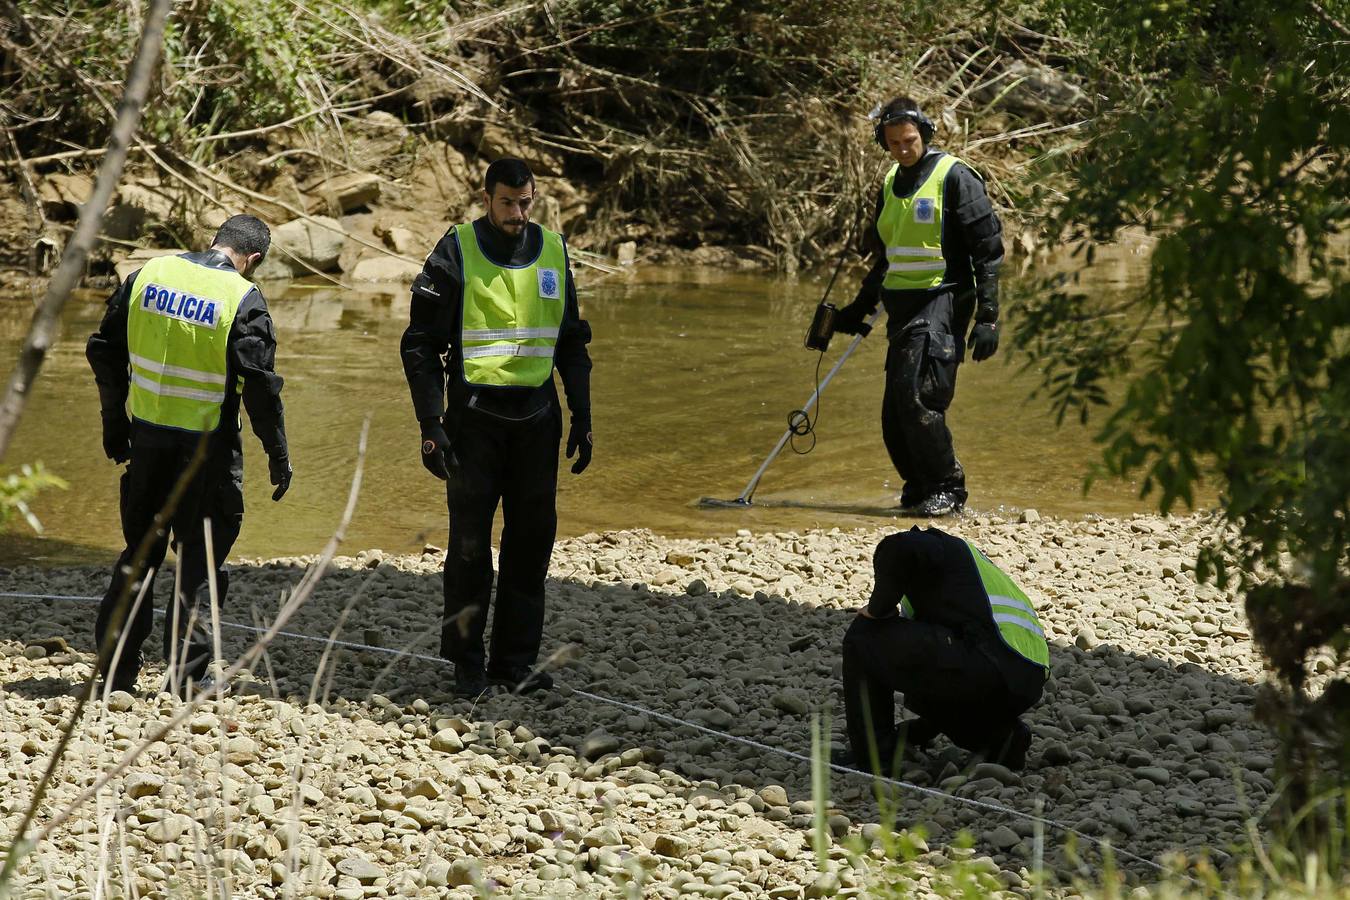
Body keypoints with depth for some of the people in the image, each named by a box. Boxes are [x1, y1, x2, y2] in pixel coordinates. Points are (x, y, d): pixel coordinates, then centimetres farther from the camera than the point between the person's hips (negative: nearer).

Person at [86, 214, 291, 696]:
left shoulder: (147, 275, 2)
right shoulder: (243, 298, -12)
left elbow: (104, 351, 7)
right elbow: (260, 383, -16)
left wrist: (114, 425, 17)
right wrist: (278, 455, -5)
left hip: (146, 435, 4)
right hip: (207, 447, -4)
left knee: (140, 549, 17)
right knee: (201, 557, 7)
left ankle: (116, 666, 20)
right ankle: (186, 673, 4)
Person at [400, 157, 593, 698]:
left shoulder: (553, 251, 9)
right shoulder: (456, 253, -4)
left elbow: (571, 343, 18)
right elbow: (421, 345, -3)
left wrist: (582, 418, 11)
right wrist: (431, 426, -10)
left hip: (536, 416, 4)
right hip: (474, 415, -4)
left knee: (533, 537, 3)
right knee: (470, 541, -1)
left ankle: (516, 660, 10)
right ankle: (466, 663, 8)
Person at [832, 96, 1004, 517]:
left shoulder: (955, 177, -7)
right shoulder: (892, 183, 16)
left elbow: (988, 249, -8)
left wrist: (987, 317, -13)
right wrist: (858, 309, 27)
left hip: (941, 303, -8)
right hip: (902, 307, 8)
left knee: (918, 397, -18)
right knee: (894, 417, 4)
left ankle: (947, 489, -7)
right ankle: (920, 488, 17)